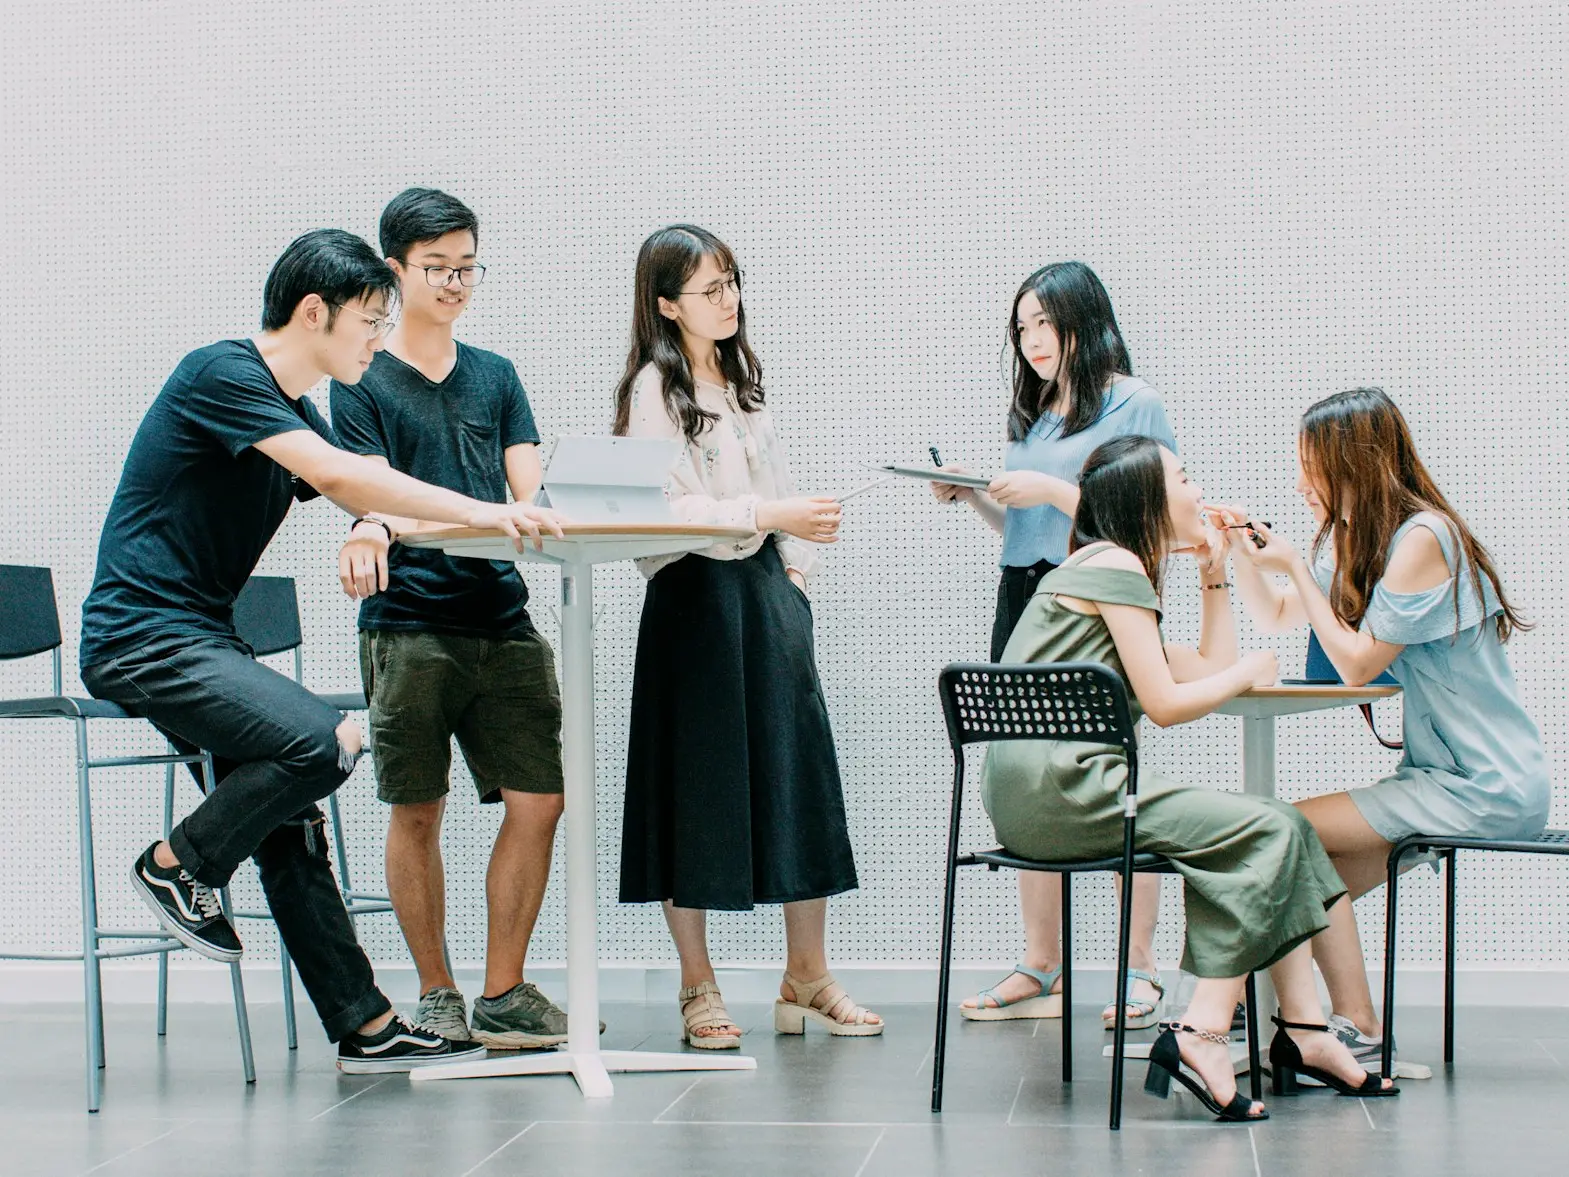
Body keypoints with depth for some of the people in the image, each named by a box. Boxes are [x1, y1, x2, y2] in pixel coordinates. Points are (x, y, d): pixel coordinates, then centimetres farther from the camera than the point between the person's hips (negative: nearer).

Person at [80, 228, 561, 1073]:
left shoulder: (293, 416, 16)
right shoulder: (221, 374, -14)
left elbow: (371, 510, 18)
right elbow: (337, 476, -25)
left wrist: (496, 518, 4)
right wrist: (476, 511, -25)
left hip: (201, 639, 10)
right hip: (141, 634, -10)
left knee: (287, 822, 6)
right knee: (321, 742, -25)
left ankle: (364, 1027, 10)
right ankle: (176, 865, -4)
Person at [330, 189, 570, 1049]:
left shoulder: (496, 376, 17)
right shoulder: (363, 382, 4)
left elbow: (531, 498, 9)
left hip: (502, 620, 4)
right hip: (408, 625, -4)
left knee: (539, 801, -3)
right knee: (418, 813, 1)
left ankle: (504, 993, 7)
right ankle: (436, 994, 15)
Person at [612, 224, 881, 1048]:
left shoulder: (742, 380, 17)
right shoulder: (654, 389, -6)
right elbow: (669, 508, -16)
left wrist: (796, 567, 8)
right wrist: (770, 516, -23)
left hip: (765, 589, 7)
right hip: (694, 594, -7)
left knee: (796, 773, 3)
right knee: (696, 787, -1)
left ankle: (806, 977, 10)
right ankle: (697, 987, 8)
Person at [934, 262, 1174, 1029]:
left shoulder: (1133, 404, -1)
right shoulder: (1035, 414, 19)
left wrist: (1053, 490, -14)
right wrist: (974, 496, 6)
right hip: (1024, 600, 7)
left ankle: (1142, 972, -2)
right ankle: (1039, 971, 10)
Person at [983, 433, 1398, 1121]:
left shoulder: (1103, 569, 25)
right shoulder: (1117, 565, -6)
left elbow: (1212, 670, 25)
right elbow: (1166, 704, -12)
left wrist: (1215, 573, 26)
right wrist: (1248, 673, 4)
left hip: (1036, 794, 10)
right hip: (1061, 785, -10)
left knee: (1276, 827, 5)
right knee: (1266, 830, -14)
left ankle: (1304, 1032, -2)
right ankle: (1201, 1036, -20)